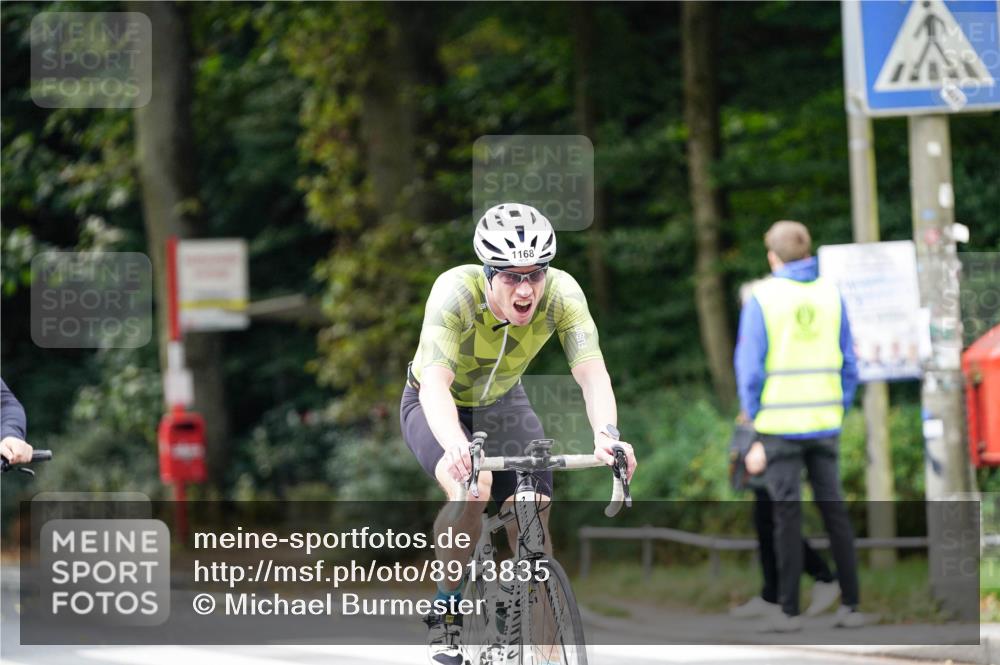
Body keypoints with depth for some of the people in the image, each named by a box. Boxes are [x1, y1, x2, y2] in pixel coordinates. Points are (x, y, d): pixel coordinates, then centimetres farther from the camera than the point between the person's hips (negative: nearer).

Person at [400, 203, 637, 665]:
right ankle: (447, 610, -10)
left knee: (533, 520, -16)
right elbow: (435, 383, -46)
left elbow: (591, 372, -36)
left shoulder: (561, 293, -28)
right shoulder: (456, 292, -36)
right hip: (436, 405, -3)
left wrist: (607, 433, -57)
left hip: (501, 403, 3)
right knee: (471, 488, -31)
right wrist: (456, 446, -66)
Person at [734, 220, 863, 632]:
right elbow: (849, 366, 8)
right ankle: (850, 605, 9)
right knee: (834, 511, 8)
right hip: (824, 424, 3)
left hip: (779, 425, -3)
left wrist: (754, 430, -1)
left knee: (788, 516, -1)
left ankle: (789, 611, 0)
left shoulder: (762, 299, -5)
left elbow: (750, 369, -6)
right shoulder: (831, 296, 6)